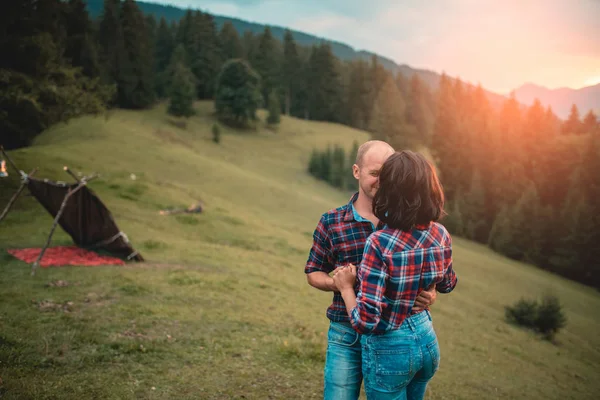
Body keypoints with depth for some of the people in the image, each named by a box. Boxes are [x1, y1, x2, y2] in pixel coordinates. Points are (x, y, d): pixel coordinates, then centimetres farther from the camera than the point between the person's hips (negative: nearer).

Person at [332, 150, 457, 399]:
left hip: (389, 350, -6)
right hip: (427, 339, 6)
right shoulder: (440, 234, -8)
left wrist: (346, 287, -12)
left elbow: (365, 321, -28)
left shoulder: (380, 243, -27)